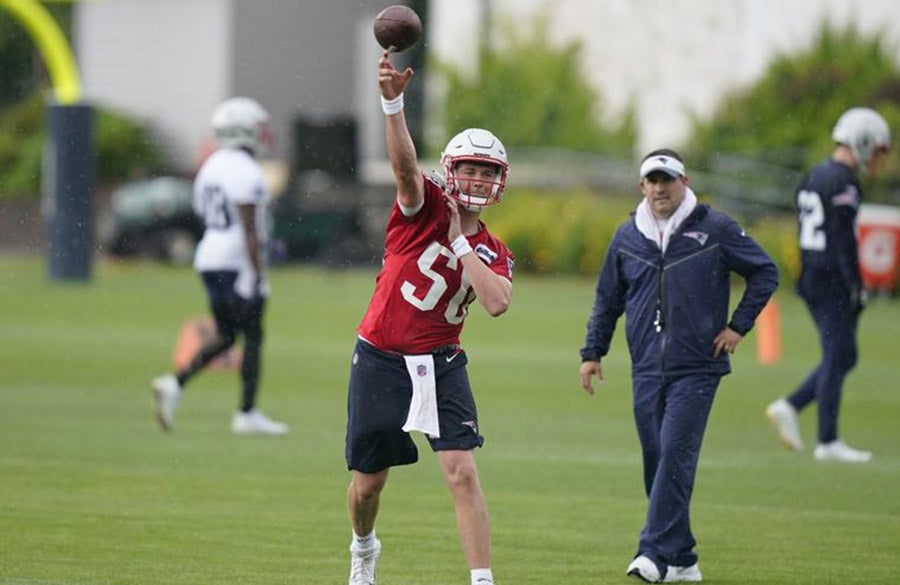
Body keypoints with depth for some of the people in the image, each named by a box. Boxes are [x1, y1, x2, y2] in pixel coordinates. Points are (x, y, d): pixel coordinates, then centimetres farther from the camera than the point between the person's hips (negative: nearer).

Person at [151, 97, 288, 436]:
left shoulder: (210, 168, 13)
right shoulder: (245, 172, -14)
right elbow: (249, 229, -19)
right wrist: (257, 274, -18)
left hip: (208, 259, 8)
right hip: (238, 264, -8)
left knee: (225, 336, 15)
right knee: (252, 337, 0)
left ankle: (175, 384, -2)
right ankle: (247, 414, 2)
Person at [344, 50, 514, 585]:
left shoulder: (494, 254, 5)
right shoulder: (426, 209, -3)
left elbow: (497, 303, -17)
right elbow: (405, 162, -23)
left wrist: (460, 243, -11)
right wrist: (393, 100, -41)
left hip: (441, 365, 1)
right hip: (380, 360, -1)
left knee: (462, 473, -14)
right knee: (369, 481, 11)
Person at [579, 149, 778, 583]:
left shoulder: (715, 229, 0)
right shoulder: (627, 237, 10)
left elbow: (765, 273, 7)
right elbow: (607, 299, 20)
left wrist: (738, 326, 1)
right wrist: (593, 352, 14)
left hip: (696, 368, -4)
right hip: (647, 371, 4)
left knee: (675, 455, -16)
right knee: (656, 462, 4)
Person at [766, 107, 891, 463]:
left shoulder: (813, 179, 15)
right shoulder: (843, 184, -15)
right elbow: (844, 242, -19)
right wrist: (856, 288, -16)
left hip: (811, 278, 9)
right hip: (834, 283, -9)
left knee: (843, 357, 15)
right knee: (837, 359, -2)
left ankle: (790, 407, 7)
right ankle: (828, 442, 1)